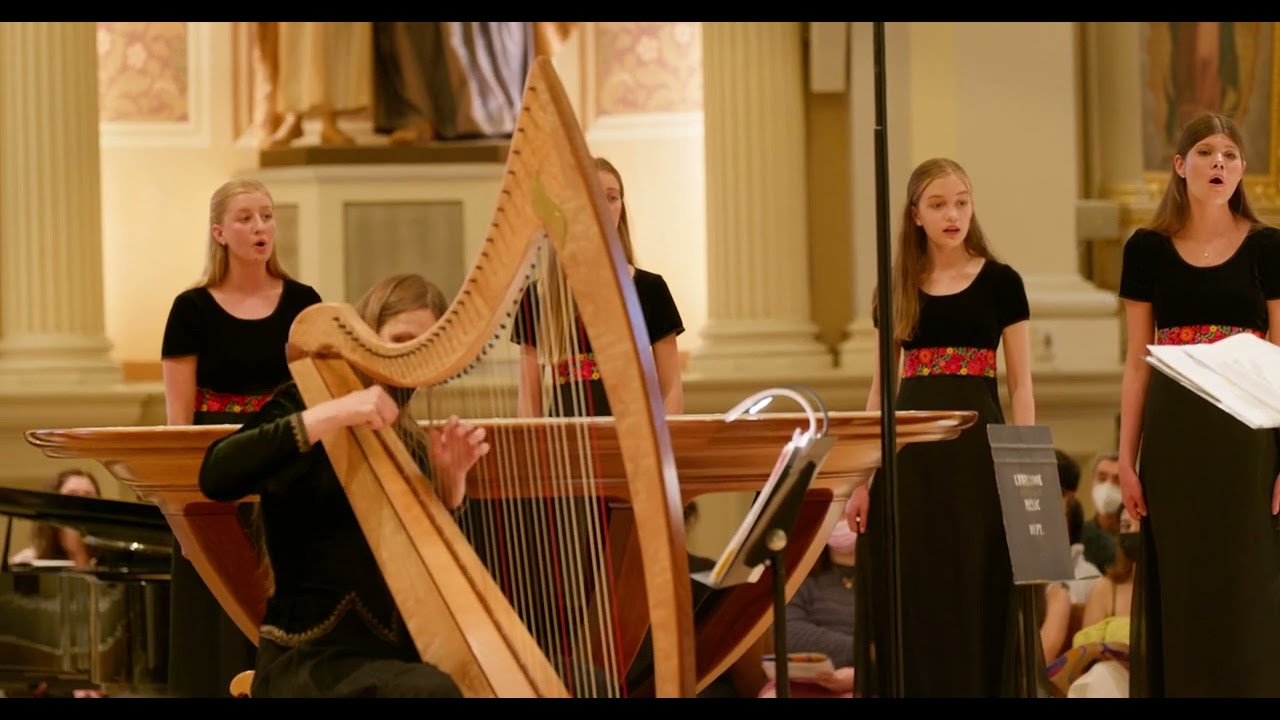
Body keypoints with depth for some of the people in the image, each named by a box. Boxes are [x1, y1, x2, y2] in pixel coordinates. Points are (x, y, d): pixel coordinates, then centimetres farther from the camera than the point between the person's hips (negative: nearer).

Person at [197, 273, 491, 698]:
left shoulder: (409, 441, 15)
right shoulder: (303, 405, -1)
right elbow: (217, 478, -21)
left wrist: (451, 481, -2)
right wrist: (330, 415, -25)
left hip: (398, 653, 6)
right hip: (310, 659, -6)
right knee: (432, 691, -32)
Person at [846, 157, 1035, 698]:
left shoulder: (999, 282, 2)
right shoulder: (898, 289, 11)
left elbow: (1020, 385, 1)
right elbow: (880, 389, 12)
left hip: (977, 451, -3)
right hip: (909, 456, 3)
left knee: (975, 596, -2)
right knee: (911, 601, 2)